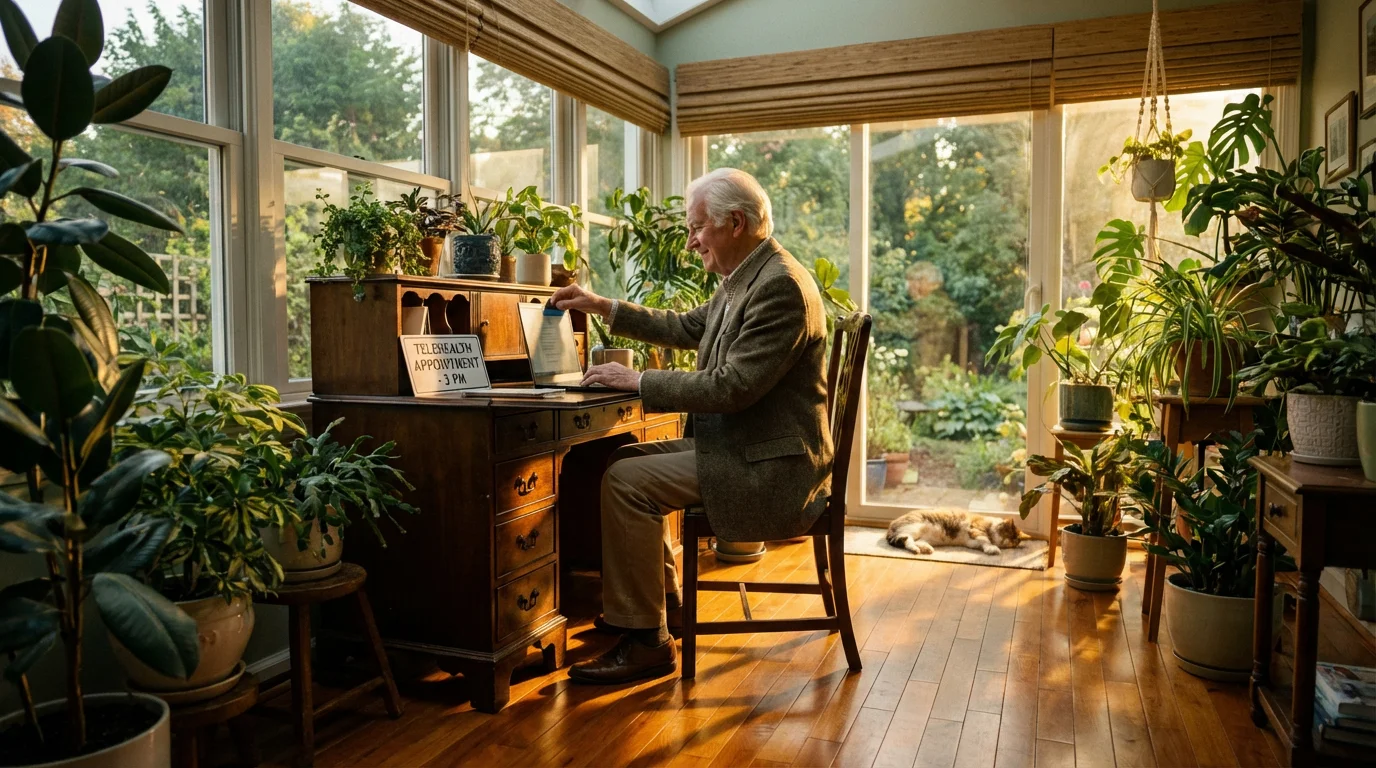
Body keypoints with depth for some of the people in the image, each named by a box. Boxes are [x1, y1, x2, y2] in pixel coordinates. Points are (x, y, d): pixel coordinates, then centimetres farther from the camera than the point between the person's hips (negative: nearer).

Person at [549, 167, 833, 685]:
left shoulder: (780, 285, -21)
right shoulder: (746, 279, 11)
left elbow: (732, 386, -26)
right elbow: (686, 328, 23)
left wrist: (637, 380, -17)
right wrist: (603, 307, 18)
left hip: (768, 466, -10)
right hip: (739, 444, 10)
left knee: (625, 481, -17)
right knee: (628, 460, 14)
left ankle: (645, 642, -7)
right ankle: (660, 594, 26)